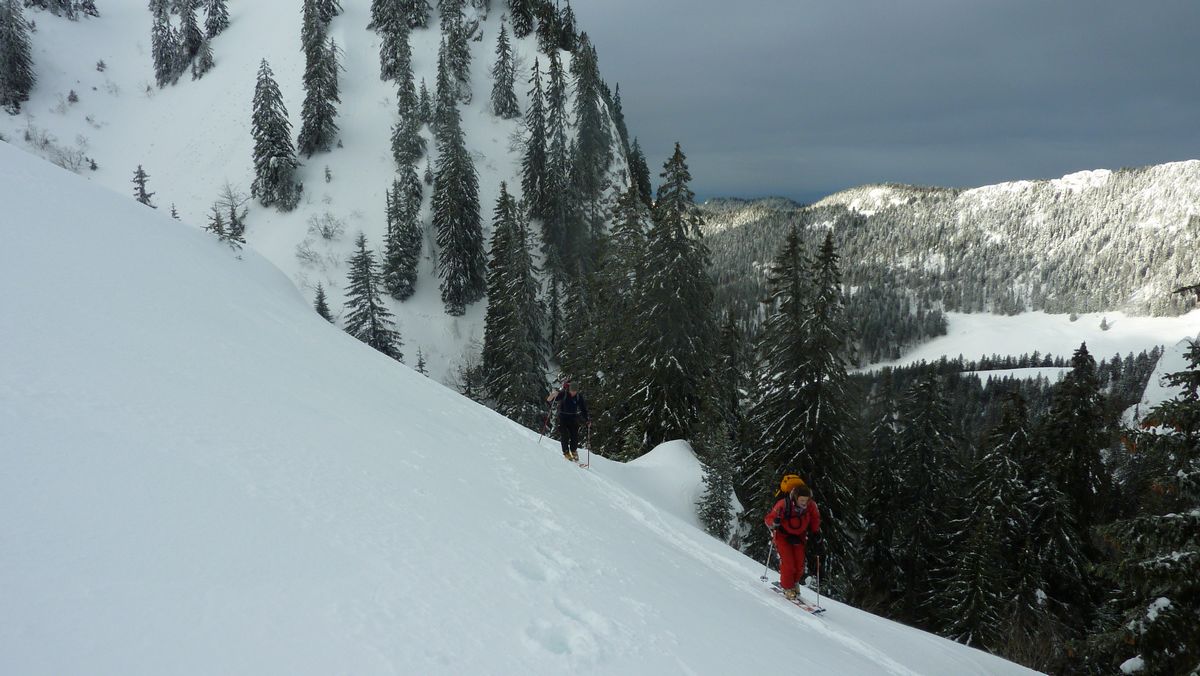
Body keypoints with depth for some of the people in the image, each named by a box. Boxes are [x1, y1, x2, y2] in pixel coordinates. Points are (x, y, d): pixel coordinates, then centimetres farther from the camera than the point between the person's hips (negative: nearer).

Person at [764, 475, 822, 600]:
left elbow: (815, 523, 0)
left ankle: (795, 583, 27)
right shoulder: (783, 505, -32)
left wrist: (817, 540, 1)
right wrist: (775, 522, -43)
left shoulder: (811, 506, -20)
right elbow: (768, 519, -21)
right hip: (782, 535, -3)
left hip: (798, 536, 4)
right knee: (788, 562, -13)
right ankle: (787, 587, 7)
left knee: (800, 564, -1)